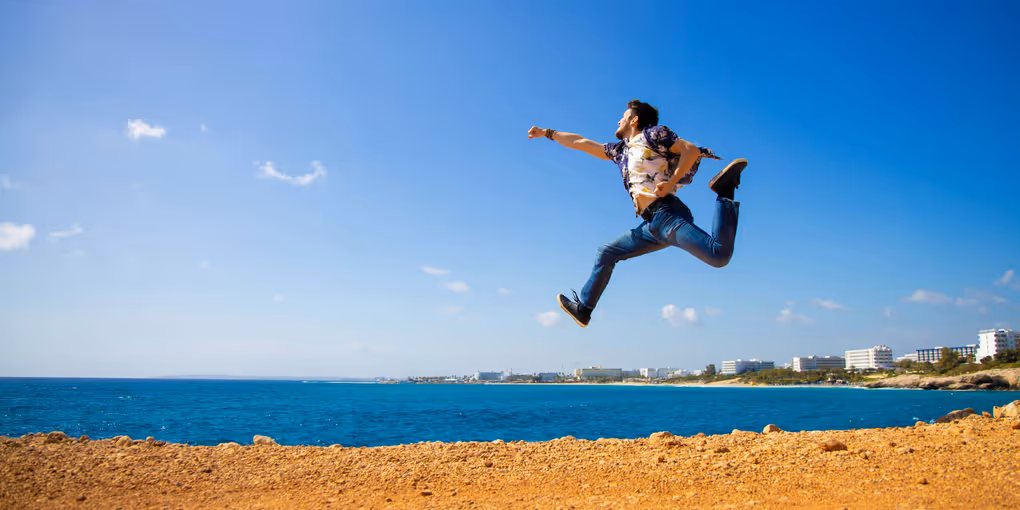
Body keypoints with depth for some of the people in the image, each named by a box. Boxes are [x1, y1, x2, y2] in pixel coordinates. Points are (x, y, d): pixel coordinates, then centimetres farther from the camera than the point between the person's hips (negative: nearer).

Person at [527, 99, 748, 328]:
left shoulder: (652, 134, 6)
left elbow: (691, 149, -4)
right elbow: (580, 142, 35)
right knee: (605, 254, 15)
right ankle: (582, 308, 24)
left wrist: (671, 182, -15)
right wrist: (547, 133, 42)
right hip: (653, 226, 8)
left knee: (719, 255, -28)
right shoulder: (621, 150, 27)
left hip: (668, 215, -8)